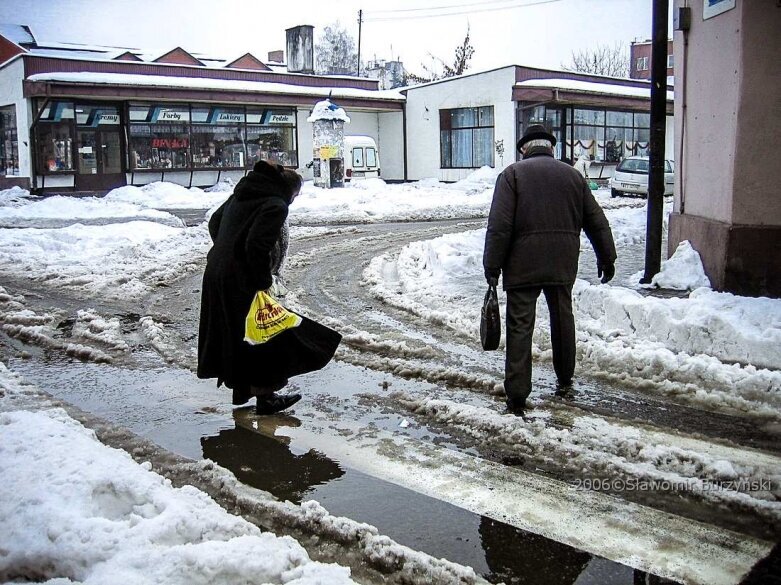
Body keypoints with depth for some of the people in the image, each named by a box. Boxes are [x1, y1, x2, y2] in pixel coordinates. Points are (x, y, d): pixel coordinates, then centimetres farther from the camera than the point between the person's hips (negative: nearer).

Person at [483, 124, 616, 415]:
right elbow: (596, 221, 15)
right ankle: (565, 380, 34)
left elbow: (500, 225, -10)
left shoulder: (513, 173, -1)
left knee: (520, 328, -1)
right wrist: (607, 258, 24)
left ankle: (517, 396, -3)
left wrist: (492, 265, -6)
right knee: (562, 319, 20)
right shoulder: (572, 175, 12)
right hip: (563, 265, 4)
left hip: (523, 265, -4)